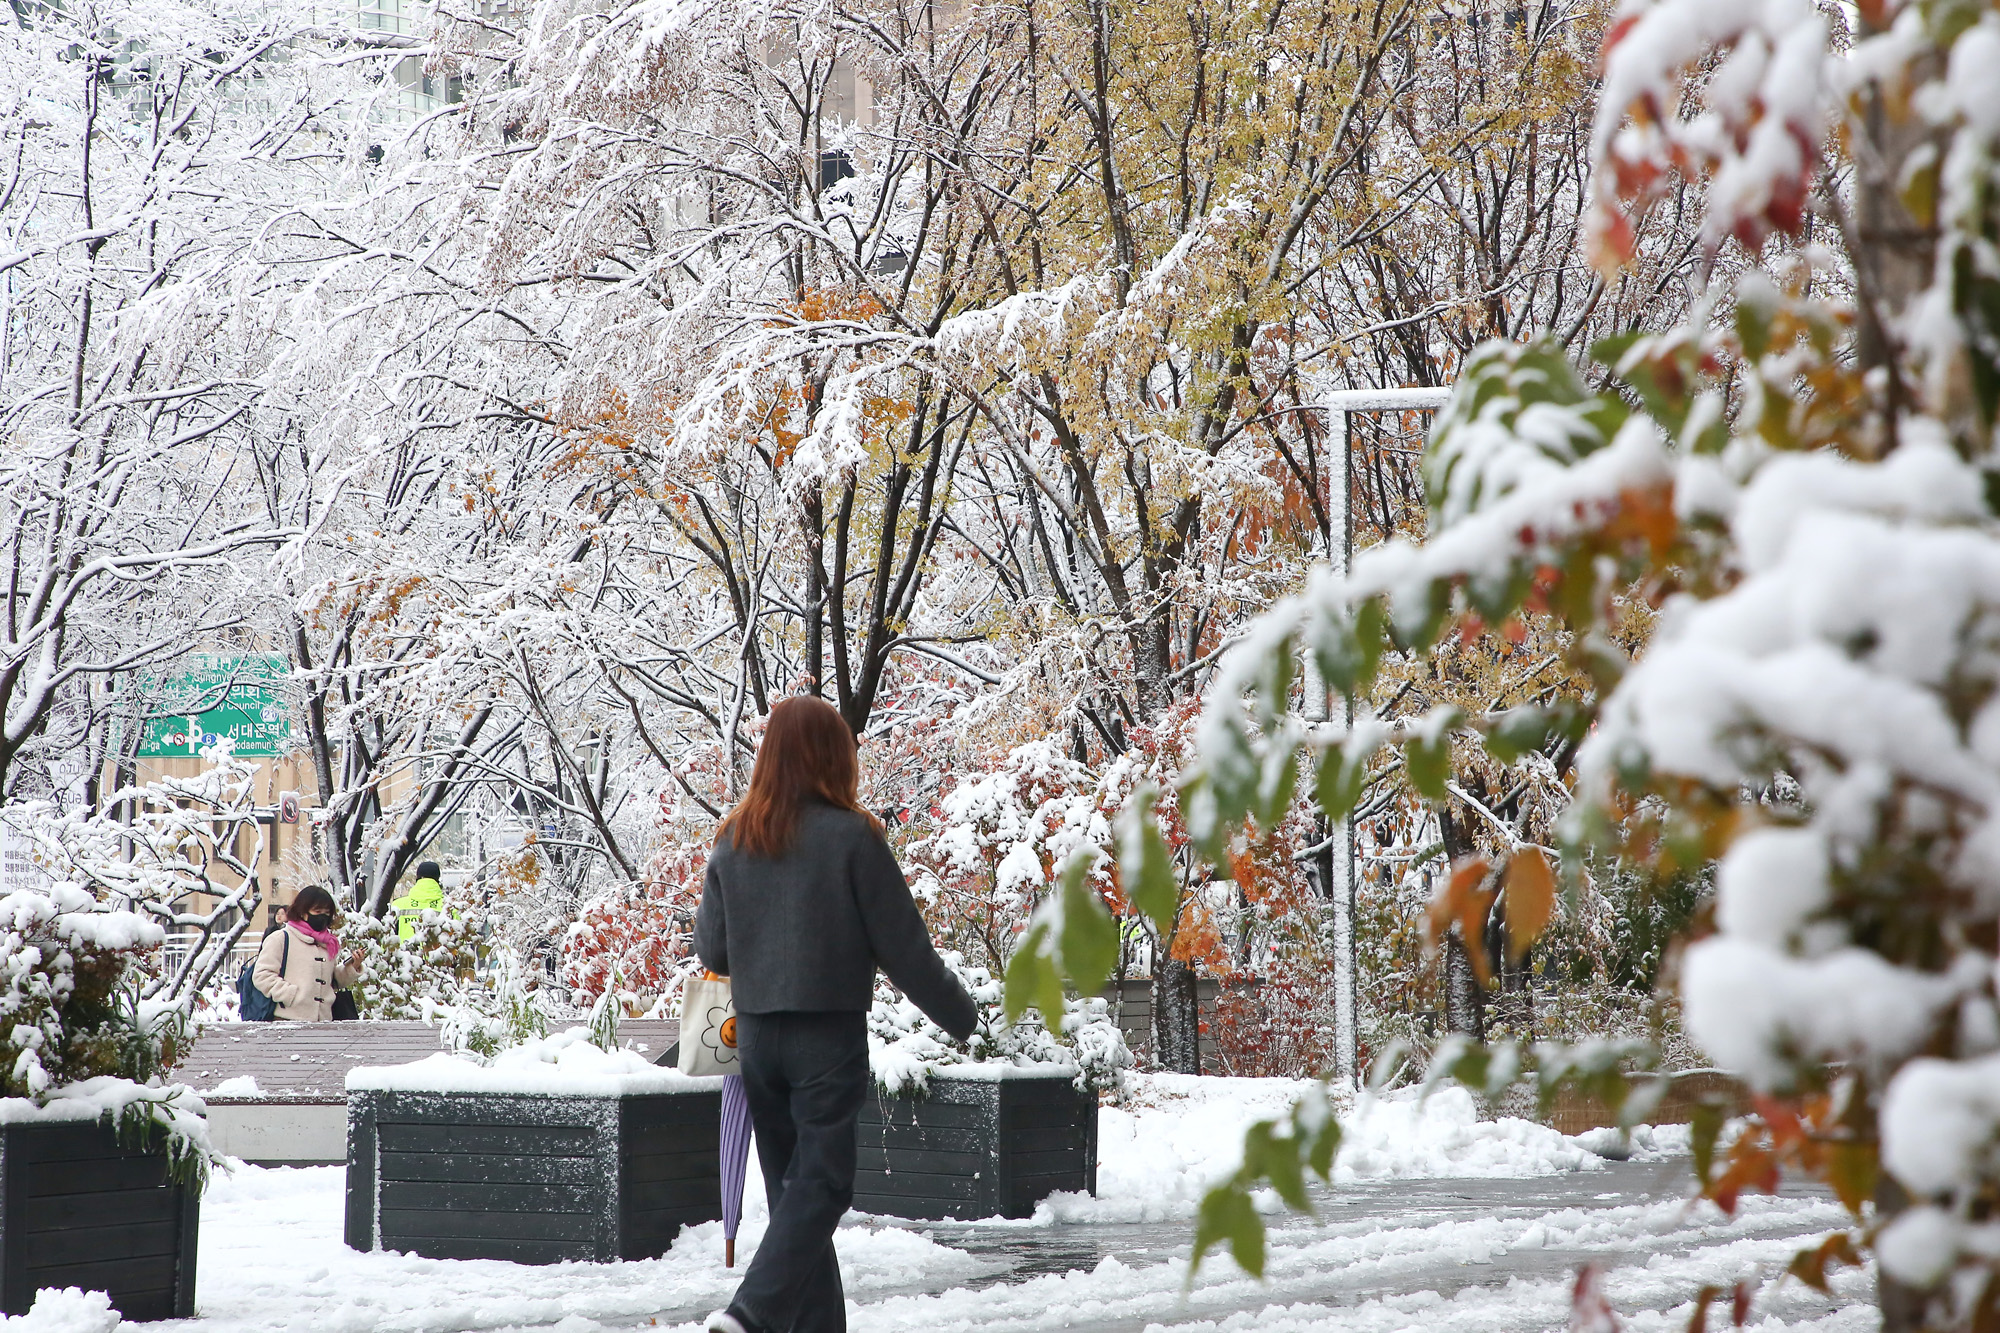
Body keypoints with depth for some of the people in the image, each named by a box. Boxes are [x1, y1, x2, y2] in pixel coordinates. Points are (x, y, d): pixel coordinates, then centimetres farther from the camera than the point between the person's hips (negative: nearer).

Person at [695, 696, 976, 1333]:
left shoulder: (733, 840, 4)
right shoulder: (850, 837, -11)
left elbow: (710, 948, 8)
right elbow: (902, 945, -7)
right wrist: (958, 1012, 6)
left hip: (756, 1035, 5)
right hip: (829, 1037, -5)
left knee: (790, 1183, 14)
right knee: (820, 1183, -3)